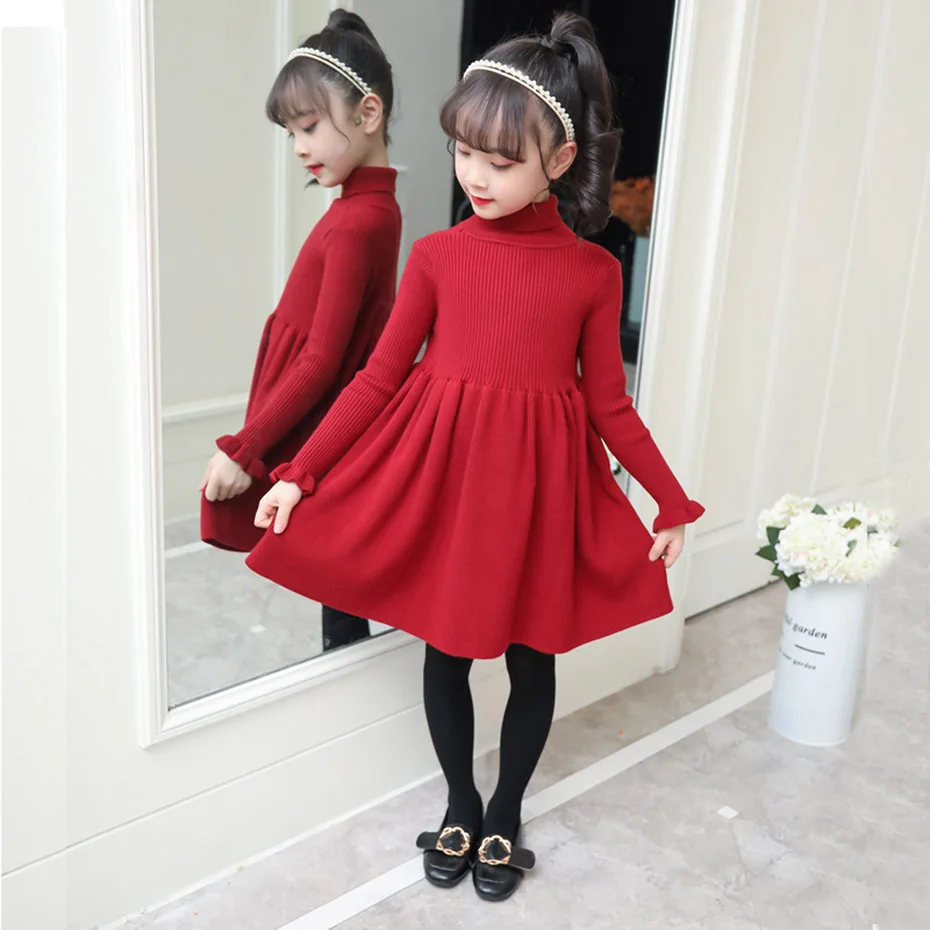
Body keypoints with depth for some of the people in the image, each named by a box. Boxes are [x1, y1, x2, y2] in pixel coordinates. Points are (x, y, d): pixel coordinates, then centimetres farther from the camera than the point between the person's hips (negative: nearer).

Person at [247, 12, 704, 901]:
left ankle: (504, 818, 35)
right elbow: (379, 377, -1)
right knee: (445, 652, 13)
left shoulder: (592, 271, -5)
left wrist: (672, 501, 1)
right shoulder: (436, 255, -3)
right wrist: (297, 474, -4)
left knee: (532, 657, 12)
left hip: (539, 489, 0)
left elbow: (609, 405, 1)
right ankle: (460, 808, 37)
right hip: (442, 479, 1)